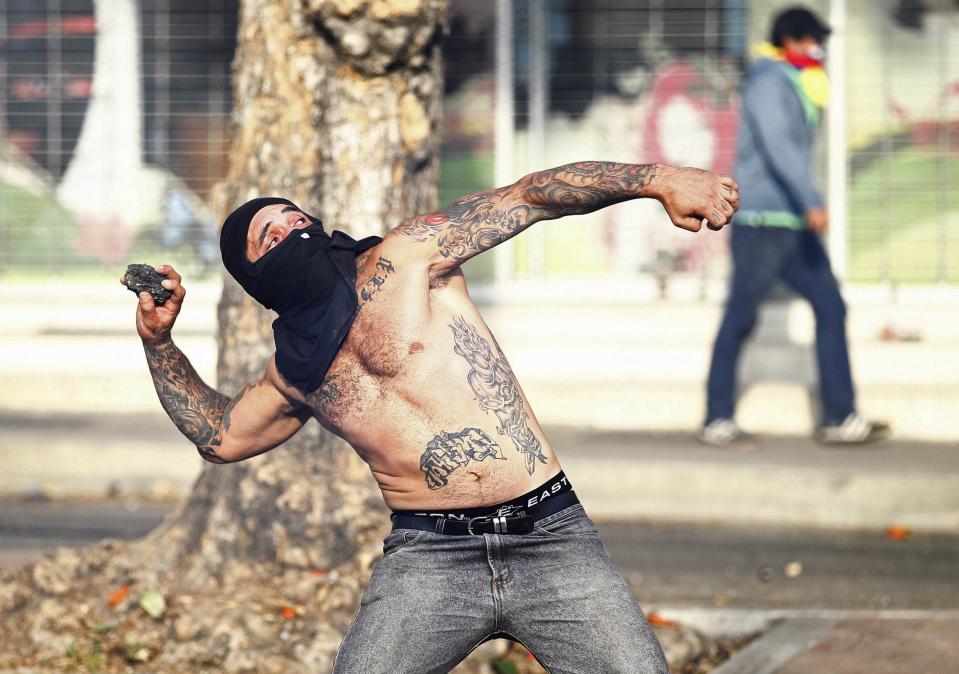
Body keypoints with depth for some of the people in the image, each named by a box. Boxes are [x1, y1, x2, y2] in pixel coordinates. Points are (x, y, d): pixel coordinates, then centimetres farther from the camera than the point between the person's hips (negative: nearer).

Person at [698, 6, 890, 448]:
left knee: (830, 306, 1)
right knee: (740, 319, -2)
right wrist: (811, 201, -36)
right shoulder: (769, 83, -12)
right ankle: (717, 421, 5)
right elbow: (778, 146, -26)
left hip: (792, 225, 9)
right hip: (761, 221, -9)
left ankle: (839, 418, -1)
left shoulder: (795, 88, 18)